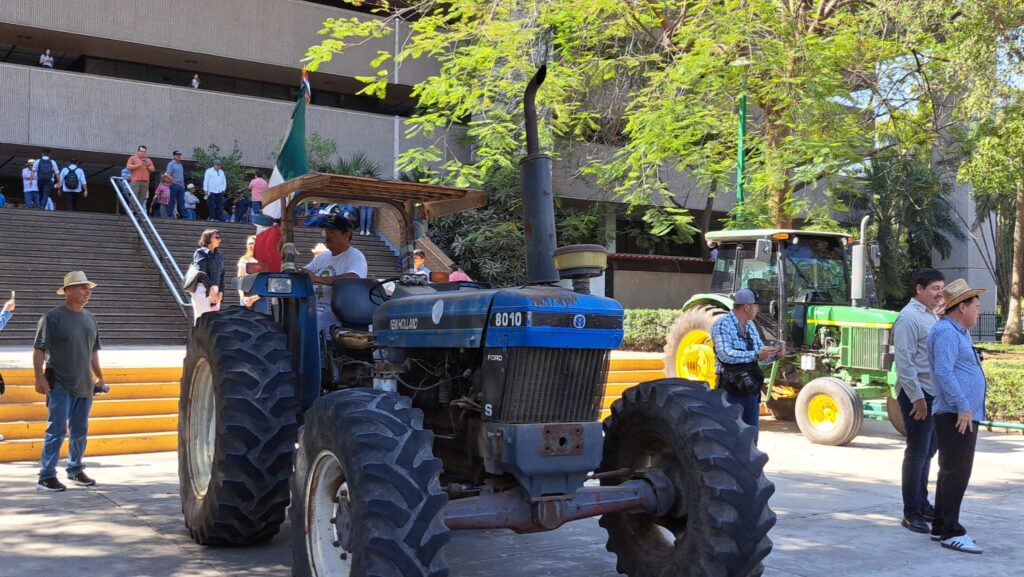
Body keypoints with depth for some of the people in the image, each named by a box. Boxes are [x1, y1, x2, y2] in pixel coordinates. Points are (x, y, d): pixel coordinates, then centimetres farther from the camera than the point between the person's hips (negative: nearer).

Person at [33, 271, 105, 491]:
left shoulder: (89, 318, 12)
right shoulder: (52, 317, -7)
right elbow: (39, 350, -10)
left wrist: (99, 376, 21)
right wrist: (40, 377, -18)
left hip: (84, 385, 6)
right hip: (60, 385, -6)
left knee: (80, 431, 13)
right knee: (57, 430, -8)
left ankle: (76, 471, 27)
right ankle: (46, 477, -2)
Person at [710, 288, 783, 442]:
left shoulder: (751, 327, 15)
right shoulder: (722, 325, -11)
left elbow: (761, 358, 18)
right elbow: (725, 354, -26)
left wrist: (775, 355, -4)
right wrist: (755, 355, -27)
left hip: (751, 389, 8)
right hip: (731, 390, -8)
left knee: (751, 437, 13)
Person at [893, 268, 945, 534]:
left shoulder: (932, 316, 15)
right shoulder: (909, 317, -13)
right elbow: (904, 362, -19)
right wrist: (917, 397, -21)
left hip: (934, 394, 9)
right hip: (917, 394, -9)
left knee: (927, 452, 16)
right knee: (917, 453, -5)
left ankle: (922, 504, 27)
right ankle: (911, 513, 2)